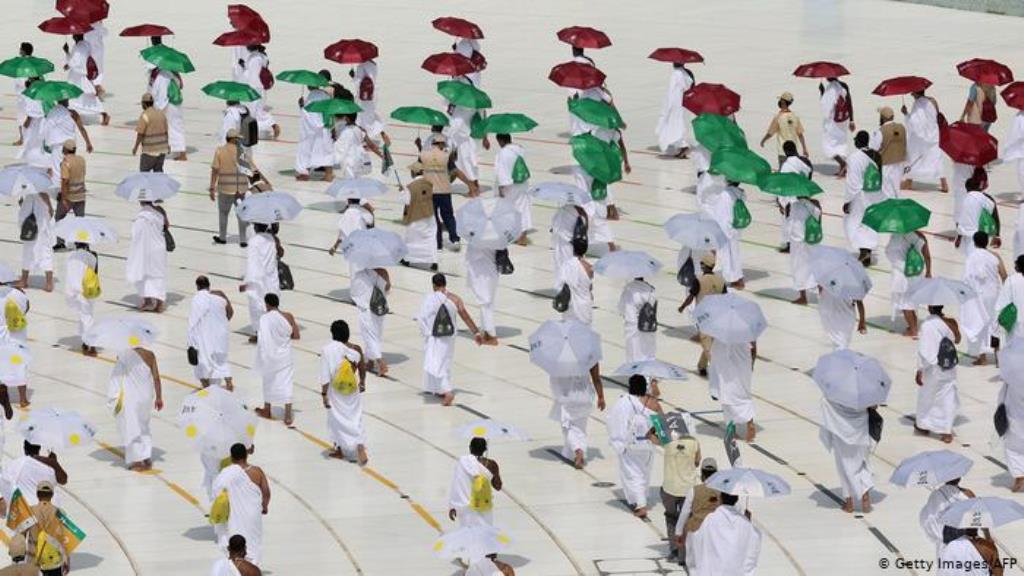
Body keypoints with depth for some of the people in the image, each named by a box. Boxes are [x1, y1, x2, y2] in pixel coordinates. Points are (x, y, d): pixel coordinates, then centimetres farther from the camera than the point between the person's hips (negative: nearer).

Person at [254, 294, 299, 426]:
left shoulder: (264, 318, -14)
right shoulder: (288, 316, -9)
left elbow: (262, 337, -18)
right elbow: (296, 336, -5)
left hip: (269, 355, 0)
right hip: (285, 356, 0)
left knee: (268, 382, 20)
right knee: (286, 384, 2)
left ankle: (267, 411, 34)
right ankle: (288, 416, -4)